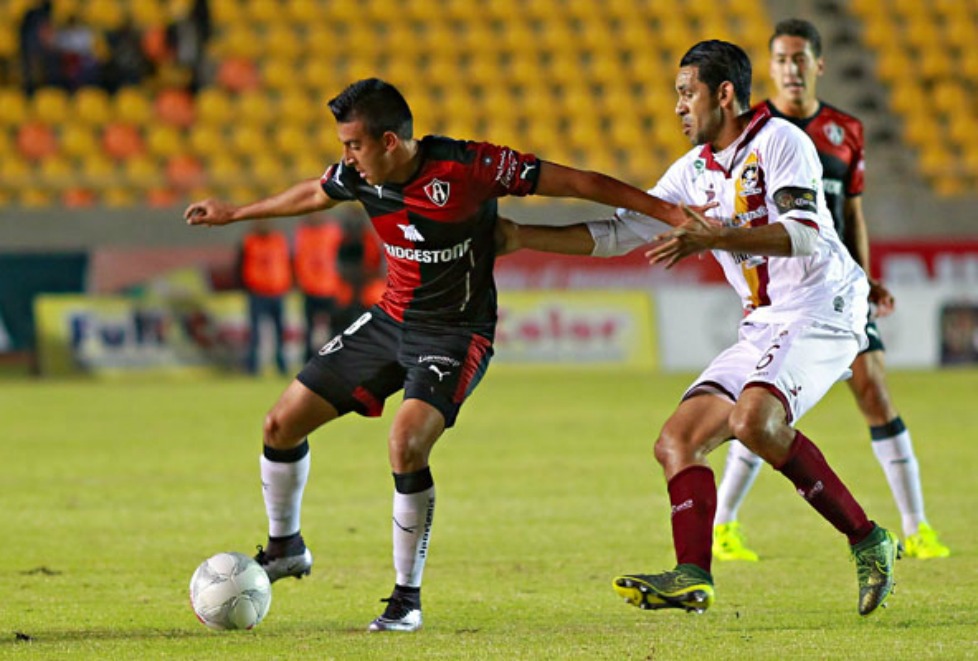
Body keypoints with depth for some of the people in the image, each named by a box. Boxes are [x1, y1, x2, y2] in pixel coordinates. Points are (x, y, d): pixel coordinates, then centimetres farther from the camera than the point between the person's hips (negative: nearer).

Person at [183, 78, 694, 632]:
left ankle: (408, 597, -12)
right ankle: (286, 549, 30)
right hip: (391, 319, 7)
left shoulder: (468, 168, -24)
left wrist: (672, 212, -22)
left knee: (406, 446, -29)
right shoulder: (359, 177, -7)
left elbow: (579, 183, -20)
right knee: (283, 424, 4)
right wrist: (234, 214, 33)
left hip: (456, 333, -7)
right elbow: (311, 195, 18)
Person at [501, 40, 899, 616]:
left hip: (821, 309, -9)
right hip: (764, 327, 9)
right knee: (677, 442, -2)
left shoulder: (780, 141, -8)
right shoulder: (695, 170, 16)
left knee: (753, 420, -31)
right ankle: (692, 577, -10)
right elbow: (618, 233, 18)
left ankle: (867, 540, -22)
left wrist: (717, 238, -29)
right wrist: (520, 237, 13)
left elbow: (805, 235, -21)